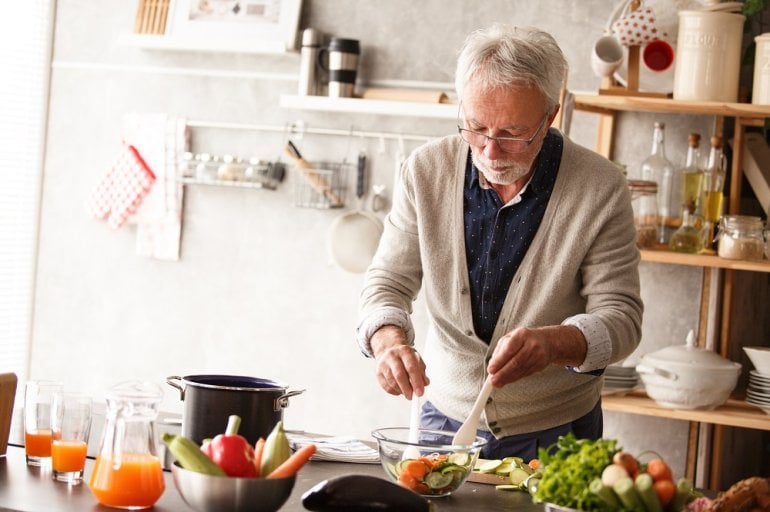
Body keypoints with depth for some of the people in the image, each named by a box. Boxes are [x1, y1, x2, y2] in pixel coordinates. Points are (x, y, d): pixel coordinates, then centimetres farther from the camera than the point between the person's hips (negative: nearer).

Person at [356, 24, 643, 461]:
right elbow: (388, 282, -2)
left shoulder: (601, 189, -14)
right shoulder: (427, 170, -7)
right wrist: (389, 339, -24)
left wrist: (554, 343, -34)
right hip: (445, 419, 1)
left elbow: (621, 318, -13)